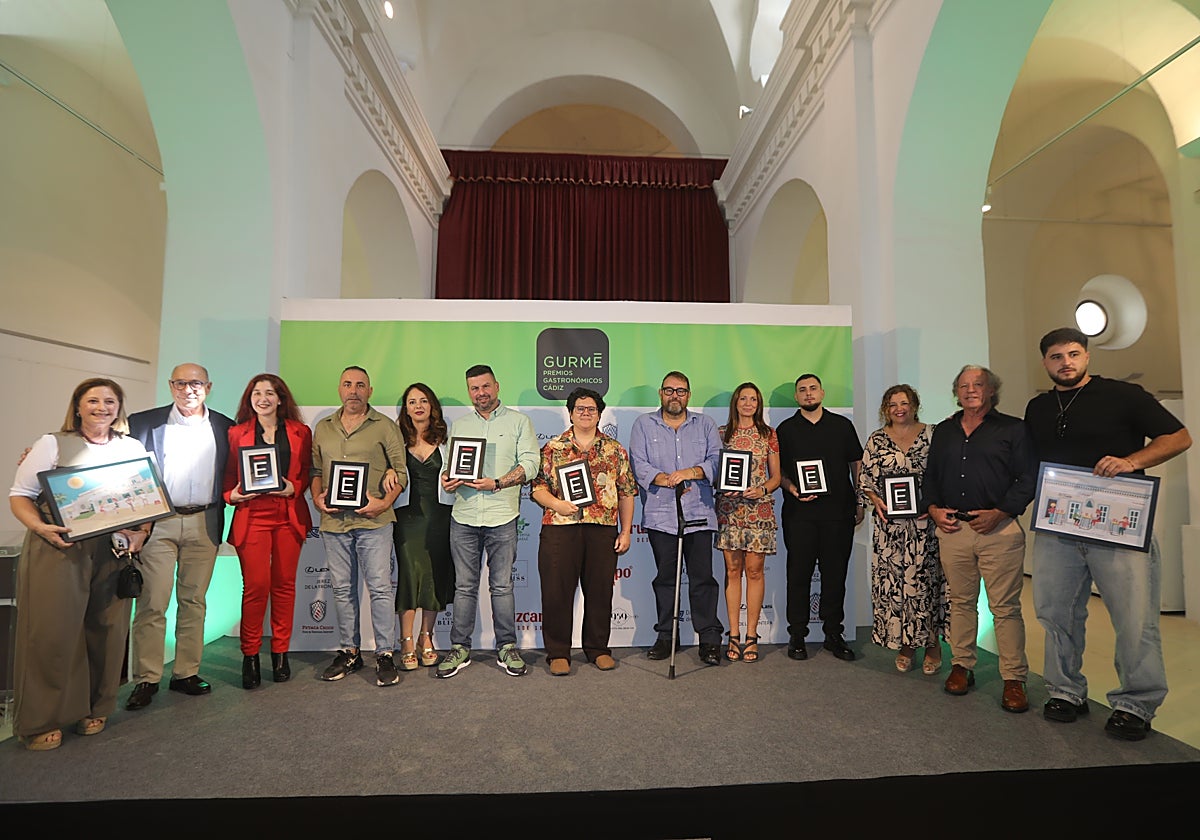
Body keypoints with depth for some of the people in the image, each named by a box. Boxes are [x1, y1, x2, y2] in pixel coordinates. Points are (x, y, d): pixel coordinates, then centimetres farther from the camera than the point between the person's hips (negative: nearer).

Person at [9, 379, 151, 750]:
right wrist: (40, 527, -16)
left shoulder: (134, 448, 11)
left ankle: (93, 709, 21)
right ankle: (40, 721, 13)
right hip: (56, 549, -2)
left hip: (113, 551, 2)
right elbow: (20, 495, 2)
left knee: (106, 630, 5)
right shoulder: (53, 444, 4)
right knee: (51, 632, -3)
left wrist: (141, 532, -5)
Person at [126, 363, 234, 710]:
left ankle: (186, 674, 18)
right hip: (158, 522, -1)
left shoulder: (225, 428, 8)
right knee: (152, 603, -1)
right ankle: (146, 679, 11)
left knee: (193, 601, 8)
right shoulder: (144, 422, 4)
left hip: (204, 523, 1)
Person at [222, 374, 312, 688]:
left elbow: (307, 472, 10)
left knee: (284, 584, 5)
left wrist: (293, 488, -8)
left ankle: (280, 652, 18)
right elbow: (227, 476, 9)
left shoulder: (300, 432, 9)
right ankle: (250, 656, 11)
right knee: (255, 586, -4)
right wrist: (232, 495, -11)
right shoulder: (237, 433, 7)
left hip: (289, 517, 1)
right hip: (251, 515, -1)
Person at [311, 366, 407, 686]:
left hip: (373, 520, -4)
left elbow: (401, 472, 0)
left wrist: (384, 502, -14)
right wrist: (317, 498, 1)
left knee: (380, 587, -3)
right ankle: (348, 651, 24)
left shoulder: (385, 427, 2)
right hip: (334, 520, 4)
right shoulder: (322, 428, 15)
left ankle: (385, 654, 6)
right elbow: (315, 470, 19)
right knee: (343, 589, 11)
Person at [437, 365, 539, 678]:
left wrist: (497, 483, -17)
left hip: (502, 516, -2)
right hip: (463, 516, 3)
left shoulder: (518, 421, 5)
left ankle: (507, 647, 18)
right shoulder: (458, 425, 15)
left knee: (502, 586, 5)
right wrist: (447, 480, -8)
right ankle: (460, 649, 19)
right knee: (464, 586, 8)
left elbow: (530, 463, -5)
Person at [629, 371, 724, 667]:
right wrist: (665, 480, -14)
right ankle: (666, 636, 20)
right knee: (665, 577, 8)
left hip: (699, 513, 0)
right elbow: (637, 463, 0)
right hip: (660, 514, 0)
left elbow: (717, 459, 3)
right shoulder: (644, 424, 11)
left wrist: (691, 472, -13)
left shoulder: (705, 424, 14)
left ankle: (710, 638, 10)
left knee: (702, 578, 0)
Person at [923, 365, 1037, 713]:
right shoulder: (944, 431, 16)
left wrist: (999, 513, -12)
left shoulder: (1012, 429, 3)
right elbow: (929, 476, 19)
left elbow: (1028, 479, -2)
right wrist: (933, 508, 4)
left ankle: (1014, 679, 10)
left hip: (999, 530, -4)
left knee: (1005, 607, 0)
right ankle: (962, 666, 23)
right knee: (961, 602, 12)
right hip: (952, 529, 4)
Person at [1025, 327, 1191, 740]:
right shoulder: (1037, 409, 14)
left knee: (1135, 619, -1)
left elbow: (1179, 437, 0)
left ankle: (1136, 705, 16)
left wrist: (1132, 461, -16)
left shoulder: (1123, 395, 0)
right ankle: (1066, 692, 23)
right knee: (1056, 614, 9)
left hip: (1119, 525, -4)